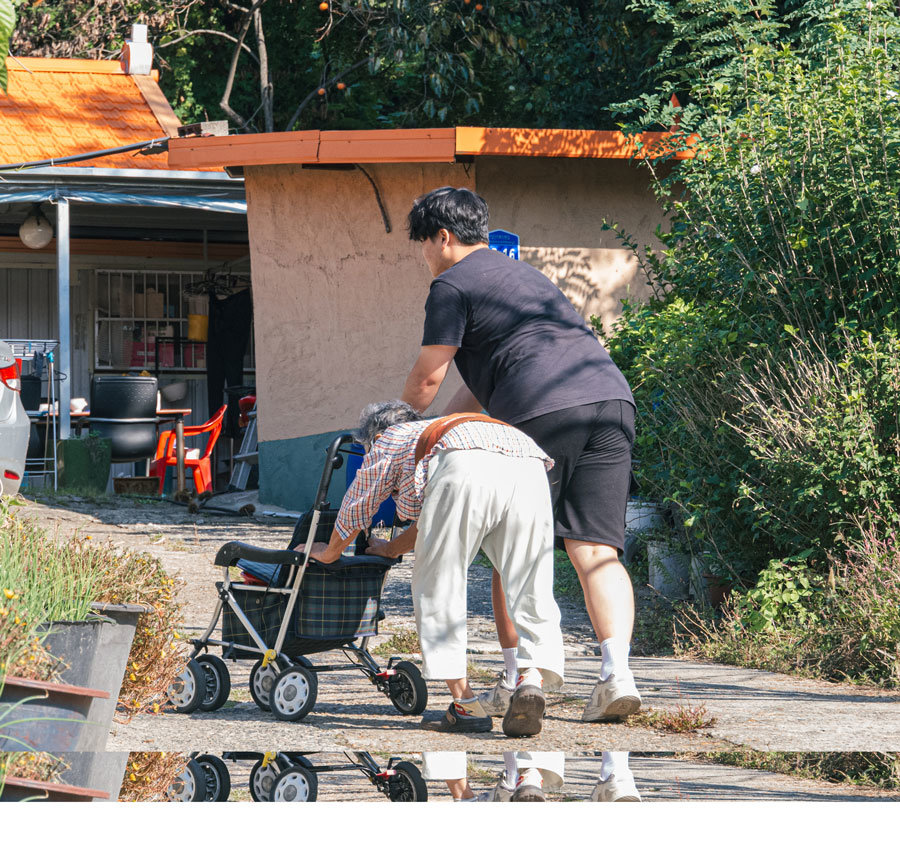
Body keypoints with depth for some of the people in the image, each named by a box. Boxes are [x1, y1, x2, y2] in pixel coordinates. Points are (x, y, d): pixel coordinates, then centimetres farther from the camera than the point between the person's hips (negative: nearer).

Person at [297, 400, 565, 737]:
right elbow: (429, 520, 59)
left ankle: (466, 706, 3)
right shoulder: (440, 428, 49)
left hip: (467, 472, -5)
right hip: (530, 469, 5)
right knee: (530, 592, 8)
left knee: (436, 586, 9)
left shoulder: (389, 442, 33)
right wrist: (392, 549, 75)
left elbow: (355, 509, 39)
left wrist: (329, 552, 57)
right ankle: (532, 679, -19)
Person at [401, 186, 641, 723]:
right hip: (612, 396, 7)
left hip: (542, 410, -7)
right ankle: (618, 669, -16)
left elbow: (427, 381, 6)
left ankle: (515, 684, 8)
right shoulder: (522, 274, 34)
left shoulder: (453, 285, 8)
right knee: (596, 549, 1)